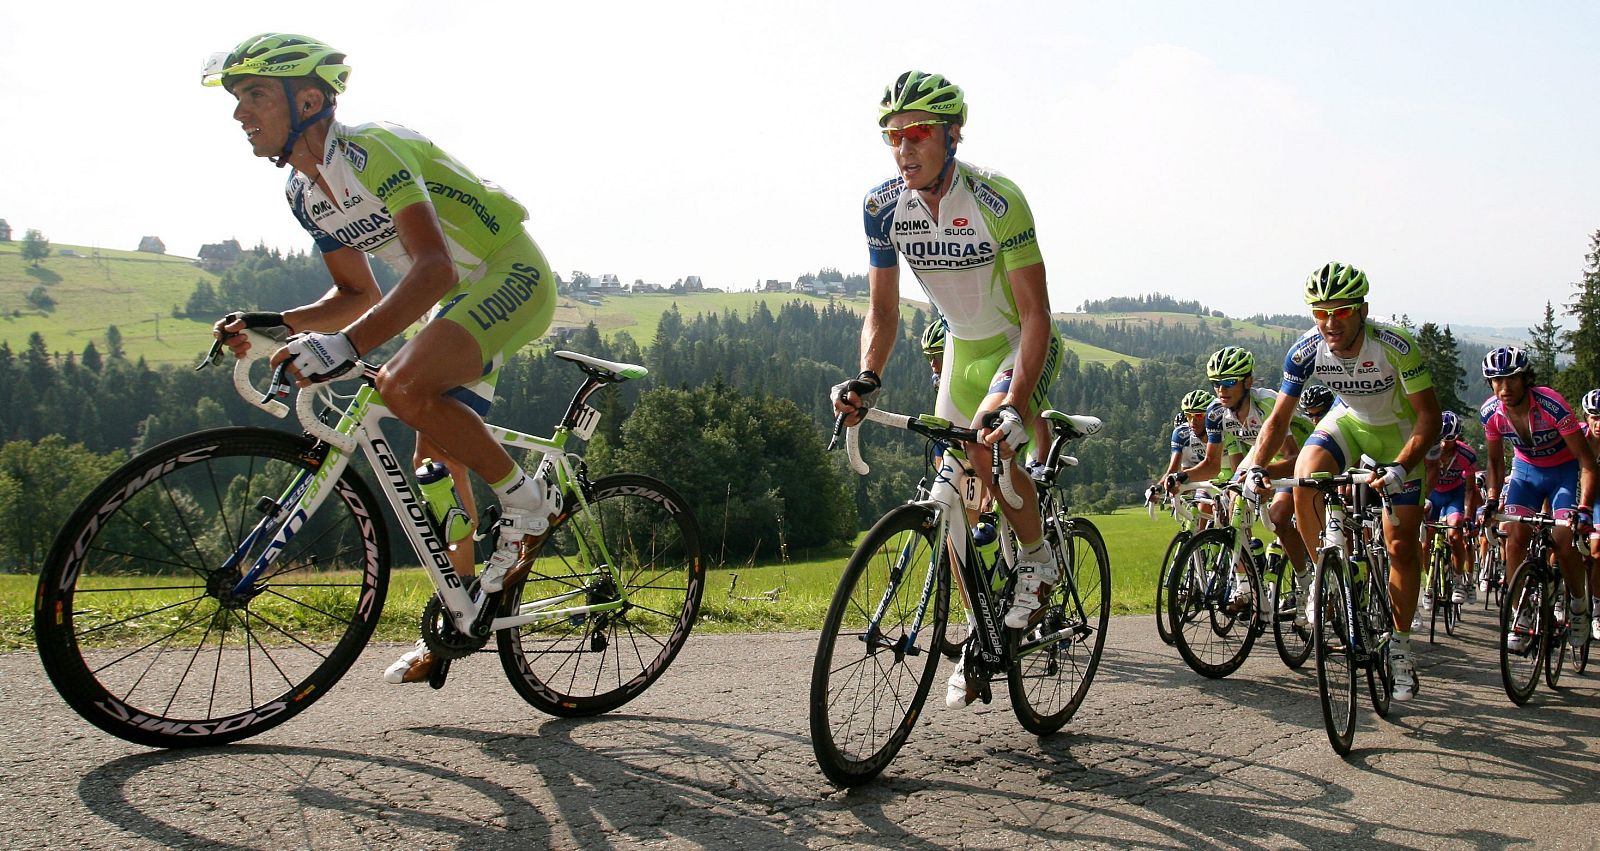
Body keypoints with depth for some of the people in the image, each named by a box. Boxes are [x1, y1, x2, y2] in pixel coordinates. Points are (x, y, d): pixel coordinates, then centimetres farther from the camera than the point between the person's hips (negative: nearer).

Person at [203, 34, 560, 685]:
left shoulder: (370, 150, -24)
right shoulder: (304, 191, 5)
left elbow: (434, 265, -37)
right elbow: (359, 295, 12)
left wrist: (345, 345, -46)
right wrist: (268, 325, -4)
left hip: (511, 274, -9)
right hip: (458, 297, 9)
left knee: (403, 386, -30)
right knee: (435, 456, 8)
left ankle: (527, 502, -11)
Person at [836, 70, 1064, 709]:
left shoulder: (997, 200, -27)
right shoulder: (883, 206, -13)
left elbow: (1035, 312, -28)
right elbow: (883, 309, -7)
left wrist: (1016, 403, -41)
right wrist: (865, 379, -26)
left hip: (1025, 345, -5)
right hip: (963, 348, 5)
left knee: (989, 442, -33)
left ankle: (1038, 555, -5)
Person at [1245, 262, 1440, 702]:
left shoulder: (1395, 345, -32)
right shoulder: (1306, 350, -23)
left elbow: (1429, 415, -28)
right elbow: (1278, 420, -15)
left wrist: (1400, 468, -44)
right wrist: (1252, 468, -31)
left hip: (1399, 433, -2)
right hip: (1348, 422, 2)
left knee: (1401, 546, -3)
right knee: (1305, 482, -30)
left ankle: (1400, 643, 16)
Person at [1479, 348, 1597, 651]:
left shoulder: (1551, 405, -32)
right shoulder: (1491, 411, -19)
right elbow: (1495, 460, 1)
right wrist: (1492, 499, -7)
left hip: (1565, 471, -3)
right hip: (1526, 470, 3)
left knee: (1564, 542, -17)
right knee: (1515, 537, -14)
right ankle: (1520, 620, -8)